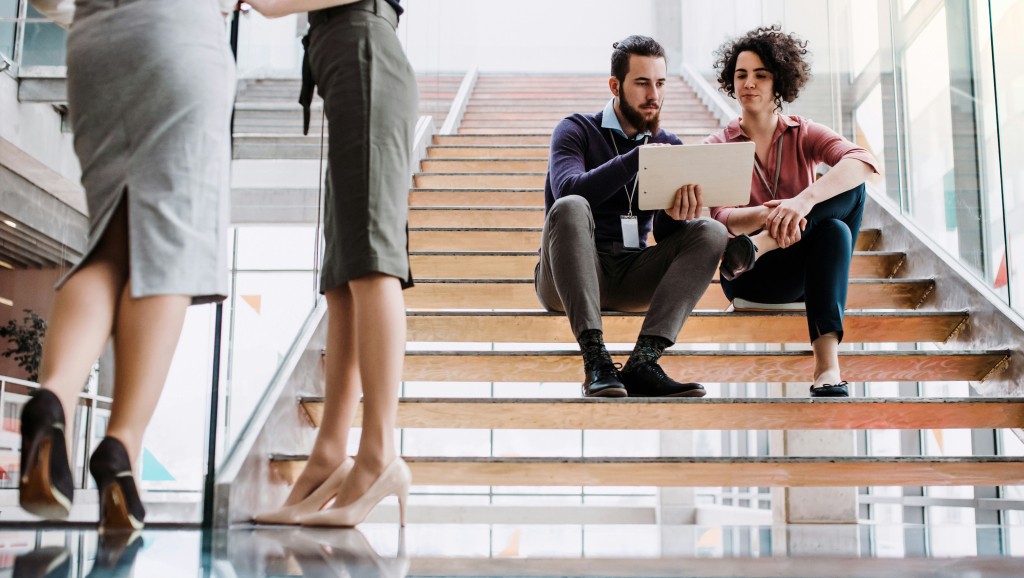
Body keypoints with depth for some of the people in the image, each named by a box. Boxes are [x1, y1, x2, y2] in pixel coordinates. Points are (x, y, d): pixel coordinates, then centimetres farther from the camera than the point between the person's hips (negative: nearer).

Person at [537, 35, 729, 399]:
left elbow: (668, 232, 1)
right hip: (566, 275, -4)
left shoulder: (669, 145, 13)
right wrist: (637, 157, -27)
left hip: (632, 274, 4)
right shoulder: (576, 131, 3)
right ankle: (595, 359, -41)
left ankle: (643, 362, -34)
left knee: (711, 232, -17)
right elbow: (568, 189, -20)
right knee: (570, 208, -32)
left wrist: (679, 213, -23)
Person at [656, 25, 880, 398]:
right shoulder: (717, 146, 2)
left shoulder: (804, 135, 4)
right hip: (749, 279, -1)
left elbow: (863, 162, -20)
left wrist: (805, 199, -40)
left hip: (801, 269, 2)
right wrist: (768, 215, -39)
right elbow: (724, 219, -15)